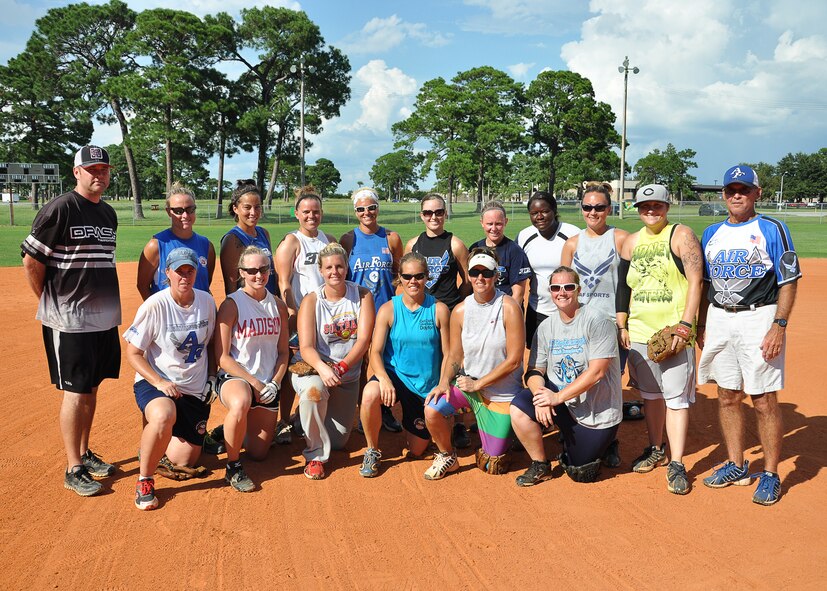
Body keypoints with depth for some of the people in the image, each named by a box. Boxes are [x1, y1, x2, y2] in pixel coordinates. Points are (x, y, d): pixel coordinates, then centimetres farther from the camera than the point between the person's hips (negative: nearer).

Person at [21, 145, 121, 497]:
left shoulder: (109, 213, 11)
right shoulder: (60, 209, -12)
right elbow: (30, 260, -11)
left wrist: (106, 304, 14)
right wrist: (50, 304, -5)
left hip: (105, 318, 7)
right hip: (69, 322, -7)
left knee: (91, 388, 15)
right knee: (75, 392, -1)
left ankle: (84, 454, 29)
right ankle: (73, 469, 10)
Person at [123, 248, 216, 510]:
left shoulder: (207, 302, 0)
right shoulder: (154, 306, -14)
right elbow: (133, 353, -10)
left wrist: (212, 377, 4)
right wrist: (159, 382, -22)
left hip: (196, 390, 5)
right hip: (154, 383, -4)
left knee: (184, 459, 1)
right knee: (163, 416, -40)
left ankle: (155, 443, 37)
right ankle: (144, 480, -16)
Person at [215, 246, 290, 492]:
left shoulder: (278, 306, 6)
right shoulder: (231, 305, -9)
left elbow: (283, 351, 10)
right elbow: (222, 357, -12)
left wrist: (274, 383, -6)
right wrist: (253, 382, -18)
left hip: (268, 384, 5)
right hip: (234, 378, -5)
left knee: (259, 452, 6)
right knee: (241, 403, -42)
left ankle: (231, 434, 42)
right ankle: (233, 468, -19)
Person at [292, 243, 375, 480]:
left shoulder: (362, 295, -5)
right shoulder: (311, 300, -10)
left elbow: (364, 340, -14)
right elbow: (306, 347, -20)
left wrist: (340, 367, -30)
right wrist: (322, 368, -42)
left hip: (349, 376, 3)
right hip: (312, 368, -3)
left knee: (338, 441, 8)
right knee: (314, 390, -40)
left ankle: (309, 416, 42)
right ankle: (316, 456, -20)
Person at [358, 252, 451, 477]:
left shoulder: (439, 310, -6)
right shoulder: (388, 309, -6)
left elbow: (447, 354, -3)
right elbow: (376, 352, -11)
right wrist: (384, 378, -30)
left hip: (427, 385, 1)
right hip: (395, 374, -1)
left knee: (416, 451, 9)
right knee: (370, 394, -37)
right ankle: (372, 451, -11)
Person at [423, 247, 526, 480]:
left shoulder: (509, 308, -16)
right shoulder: (460, 311, -4)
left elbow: (514, 360, -17)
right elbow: (455, 355, 3)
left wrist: (477, 384, -16)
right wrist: (444, 382, -16)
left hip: (502, 393, -3)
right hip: (468, 384, 3)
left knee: (492, 466, 2)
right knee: (432, 410, -25)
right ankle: (447, 457, 5)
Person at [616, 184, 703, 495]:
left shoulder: (681, 235, -3)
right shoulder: (632, 241, 12)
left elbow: (695, 282, -9)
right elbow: (623, 286, 14)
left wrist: (685, 325, -17)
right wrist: (622, 326, 8)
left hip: (674, 332, -5)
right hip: (640, 333, 5)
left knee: (676, 397, -5)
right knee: (650, 395, 14)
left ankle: (676, 464, 1)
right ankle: (656, 450, 30)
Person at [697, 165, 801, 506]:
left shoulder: (772, 230, -2)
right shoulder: (711, 234, 13)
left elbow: (788, 281, -6)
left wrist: (779, 326, -15)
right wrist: (701, 325, 12)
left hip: (758, 318, -5)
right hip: (718, 320, 5)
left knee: (764, 400, -3)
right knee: (727, 397, 11)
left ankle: (770, 475, 9)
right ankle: (736, 466, 24)